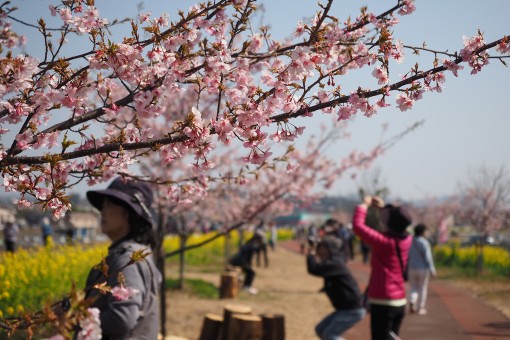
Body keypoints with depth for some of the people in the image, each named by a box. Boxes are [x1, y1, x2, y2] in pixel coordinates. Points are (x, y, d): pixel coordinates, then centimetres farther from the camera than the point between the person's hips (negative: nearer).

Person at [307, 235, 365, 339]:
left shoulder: (335, 263, -20)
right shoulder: (332, 262, 12)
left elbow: (314, 269, -29)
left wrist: (311, 255, -11)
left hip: (353, 310, -10)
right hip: (345, 308, 10)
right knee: (320, 330, 13)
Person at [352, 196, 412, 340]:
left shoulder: (384, 242, -19)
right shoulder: (407, 240, 2)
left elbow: (358, 226, -17)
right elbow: (397, 226, 25)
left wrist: (364, 205, -2)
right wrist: (383, 207, 22)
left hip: (382, 302, -8)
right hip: (400, 302, 8)